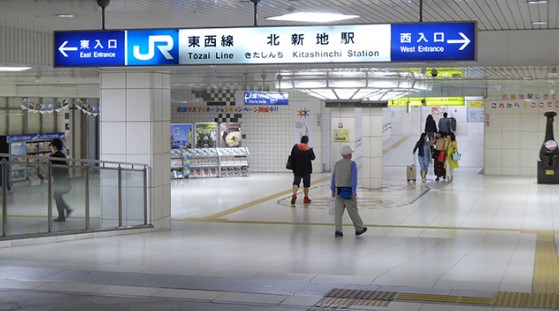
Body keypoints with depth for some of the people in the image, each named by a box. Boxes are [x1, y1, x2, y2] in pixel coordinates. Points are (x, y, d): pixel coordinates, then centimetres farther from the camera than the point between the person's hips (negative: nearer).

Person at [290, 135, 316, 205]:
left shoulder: (295, 147, -4)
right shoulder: (309, 149, -10)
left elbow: (292, 156, 0)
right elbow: (313, 158, -2)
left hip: (297, 169, 1)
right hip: (306, 169, -1)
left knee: (296, 182, 2)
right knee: (306, 183, 11)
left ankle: (294, 194, -23)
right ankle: (306, 198, 19)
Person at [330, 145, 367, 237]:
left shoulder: (337, 164, 7)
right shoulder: (352, 164, -7)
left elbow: (333, 178, 11)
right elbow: (354, 178, -15)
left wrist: (333, 191, 18)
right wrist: (354, 191, -17)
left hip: (339, 191, 4)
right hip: (348, 192, -4)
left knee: (338, 211, 3)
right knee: (353, 211, 7)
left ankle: (338, 230, -5)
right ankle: (359, 228, 20)